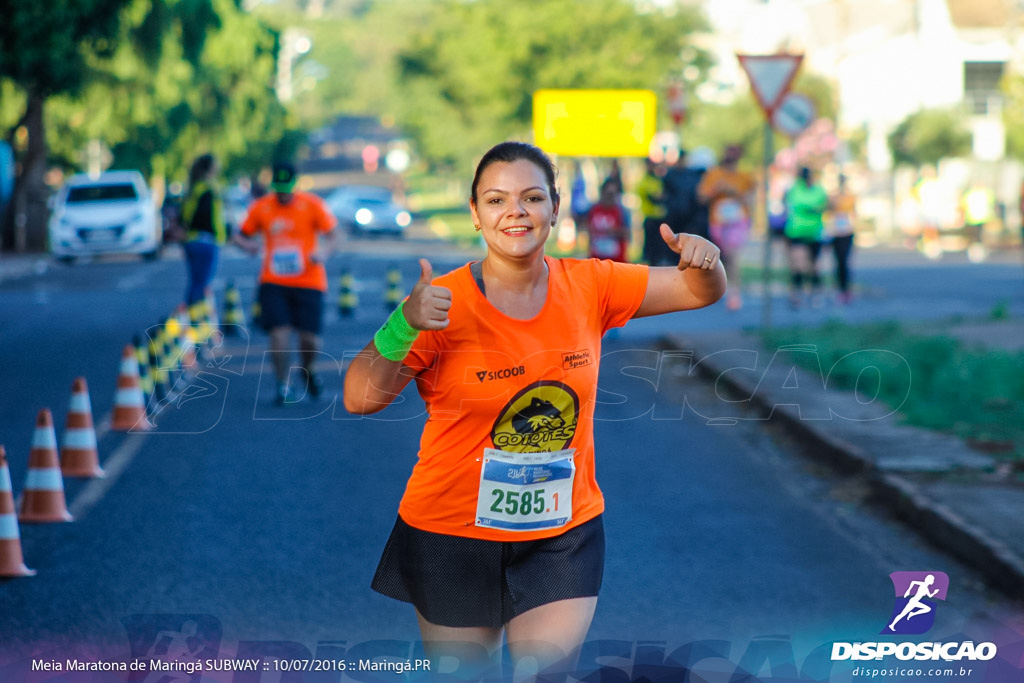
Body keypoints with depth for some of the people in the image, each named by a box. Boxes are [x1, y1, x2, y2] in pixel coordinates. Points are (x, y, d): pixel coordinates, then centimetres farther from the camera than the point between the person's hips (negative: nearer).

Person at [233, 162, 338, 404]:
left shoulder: (312, 205, -2)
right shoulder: (260, 207, 3)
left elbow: (331, 235, 0)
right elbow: (242, 234, 12)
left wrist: (323, 252, -21)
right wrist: (246, 243, -13)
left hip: (308, 281, -1)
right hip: (273, 282, 1)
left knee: (310, 340, -5)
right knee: (279, 331, -14)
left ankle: (307, 370, 29)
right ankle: (283, 385, 2)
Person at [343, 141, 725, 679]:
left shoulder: (587, 287, -3)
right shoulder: (443, 305, -14)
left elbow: (701, 293, 5)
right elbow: (359, 399, -22)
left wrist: (703, 260, -18)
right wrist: (404, 327, -38)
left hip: (565, 537, 2)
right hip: (455, 536, -2)